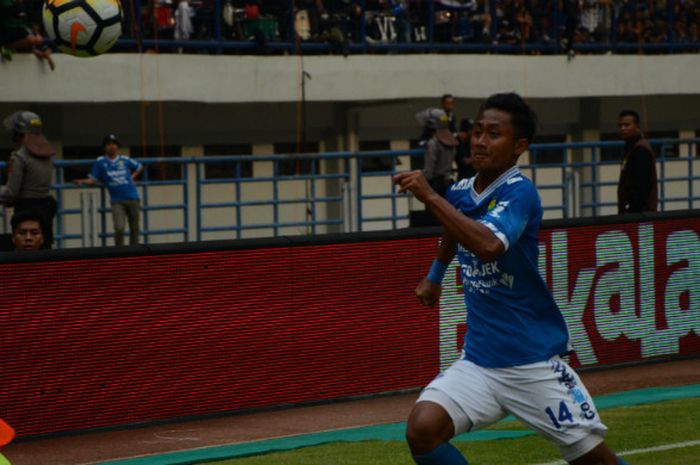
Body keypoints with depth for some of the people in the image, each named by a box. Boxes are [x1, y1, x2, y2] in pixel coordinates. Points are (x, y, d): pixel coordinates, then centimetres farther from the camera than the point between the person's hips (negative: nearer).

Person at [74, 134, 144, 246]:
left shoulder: (125, 160, 6)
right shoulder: (100, 162, 2)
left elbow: (140, 167, 22)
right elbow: (93, 180, 0)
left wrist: (132, 177, 8)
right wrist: (82, 182, -18)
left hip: (132, 199, 2)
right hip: (117, 201, -2)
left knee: (134, 228, 8)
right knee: (119, 228, -17)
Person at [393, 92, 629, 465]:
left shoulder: (520, 192, -15)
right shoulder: (459, 192, 5)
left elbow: (488, 246, -35)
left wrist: (431, 197, -32)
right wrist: (434, 276, 37)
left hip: (534, 362, -5)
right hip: (479, 360, 5)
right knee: (422, 430, -17)